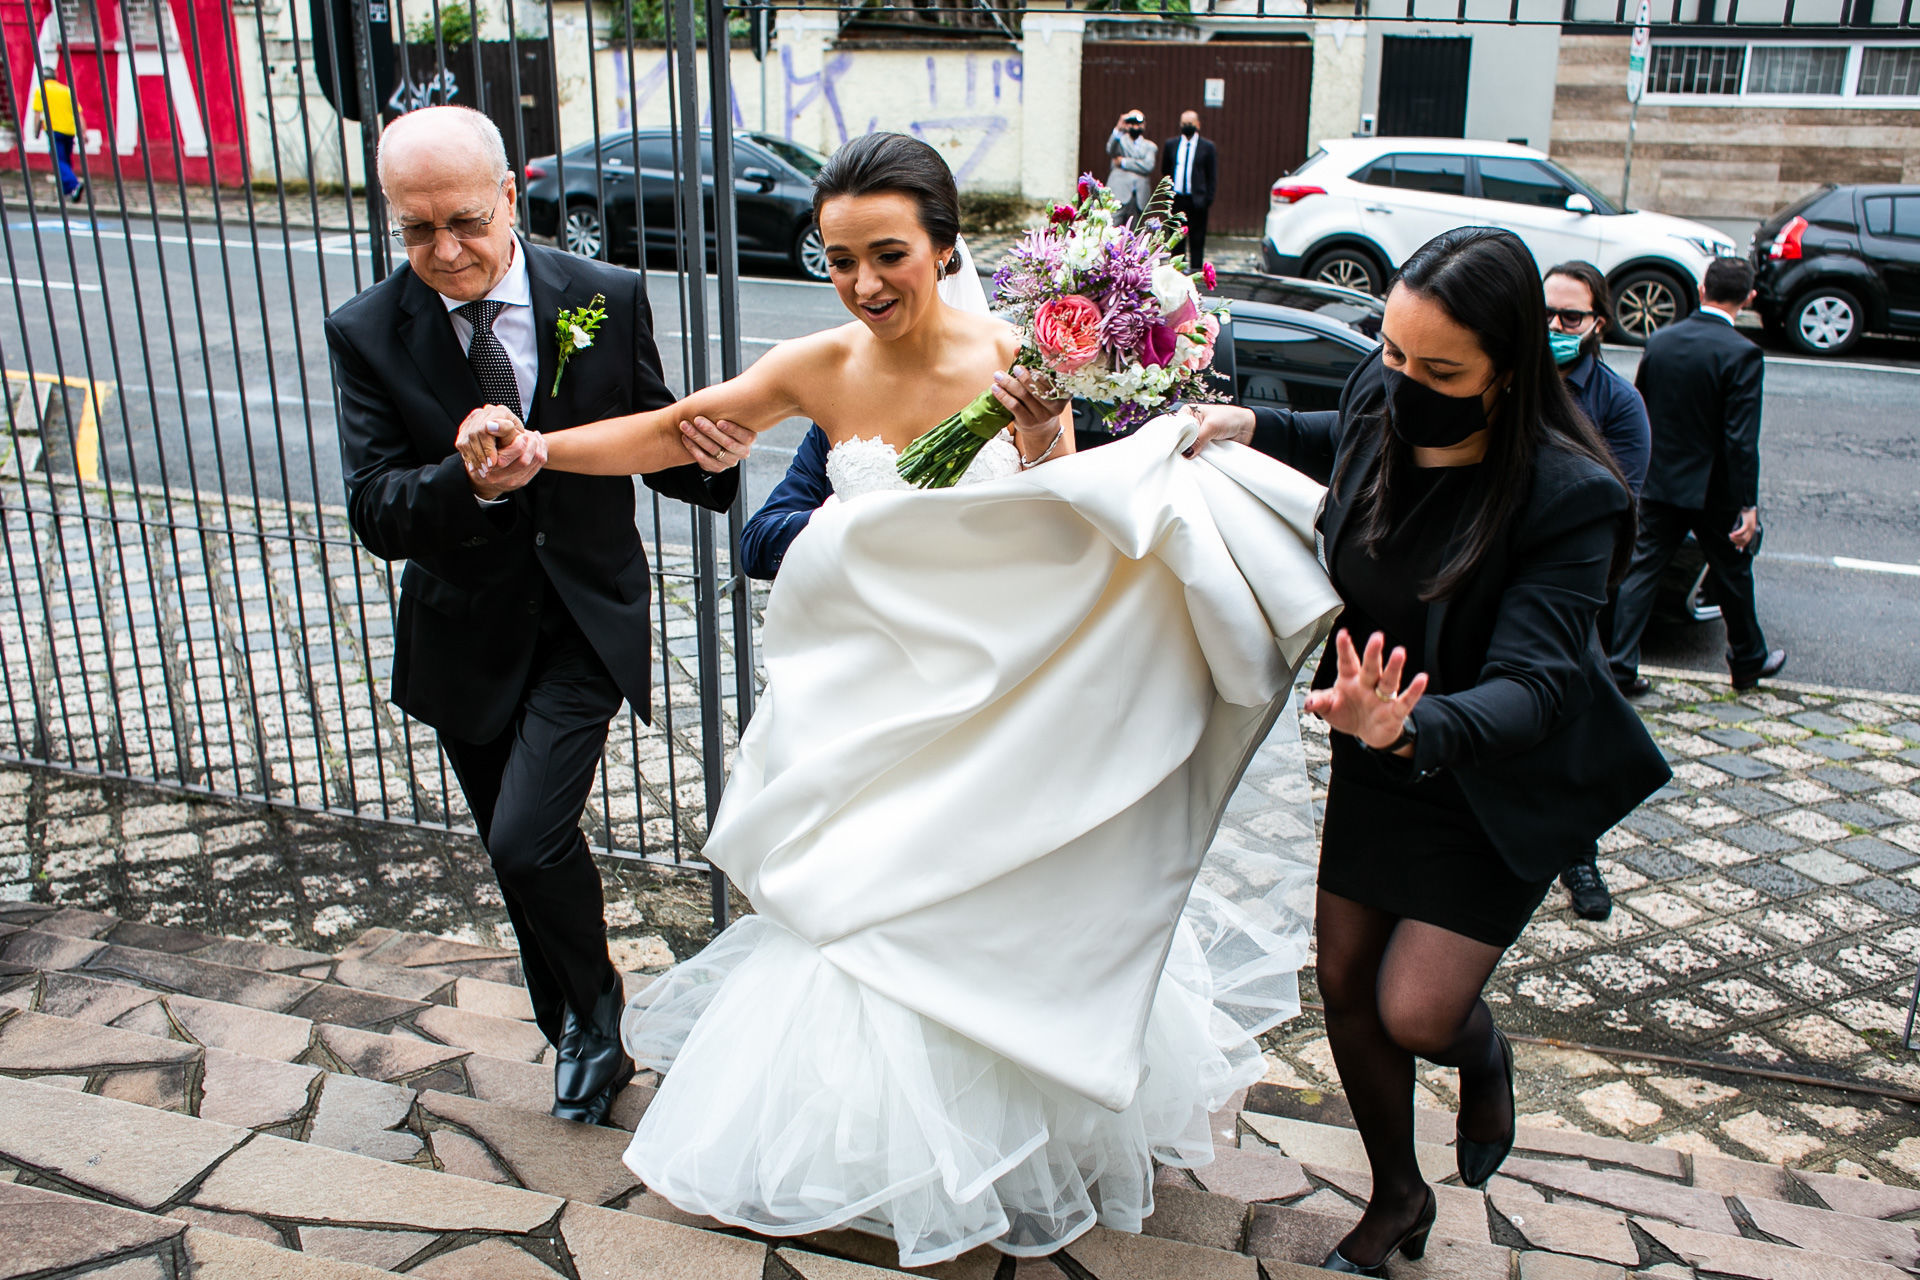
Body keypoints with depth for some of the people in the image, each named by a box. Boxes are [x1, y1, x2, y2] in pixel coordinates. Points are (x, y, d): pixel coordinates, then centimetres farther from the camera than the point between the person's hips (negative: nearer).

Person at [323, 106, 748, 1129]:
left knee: (528, 841, -17)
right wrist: (469, 483, -37)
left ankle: (594, 1008, 15)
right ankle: (579, 1037, 44)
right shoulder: (369, 333, -10)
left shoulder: (607, 299, -10)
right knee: (522, 863, 17)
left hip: (585, 622, -2)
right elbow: (374, 512, -16)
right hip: (466, 640, 3)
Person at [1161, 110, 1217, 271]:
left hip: (1197, 200, -3)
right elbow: (1164, 171, 18)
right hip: (1176, 198, 3)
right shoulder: (1170, 144, 10)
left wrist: (1208, 200, -5)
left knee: (1197, 240, -1)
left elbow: (1213, 176, 2)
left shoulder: (1208, 147, 2)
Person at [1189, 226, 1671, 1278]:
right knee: (1345, 984, 11)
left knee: (1416, 1011, -9)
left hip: (1498, 785, -5)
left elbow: (1529, 685, -35)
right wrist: (1253, 428, 1)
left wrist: (1414, 727, -54)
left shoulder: (1569, 497, -30)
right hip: (1378, 758, 6)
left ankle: (1483, 1055, 32)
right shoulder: (1380, 400, -14)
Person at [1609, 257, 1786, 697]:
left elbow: (1638, 410, 7)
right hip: (1712, 489, -3)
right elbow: (1741, 439, -19)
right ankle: (1748, 661, 33)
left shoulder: (1659, 341, -1)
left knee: (1643, 569, 8)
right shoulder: (1742, 354, -17)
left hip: (1658, 481, 4)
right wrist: (1748, 504, -15)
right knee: (1732, 573, 15)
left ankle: (1619, 665, 5)